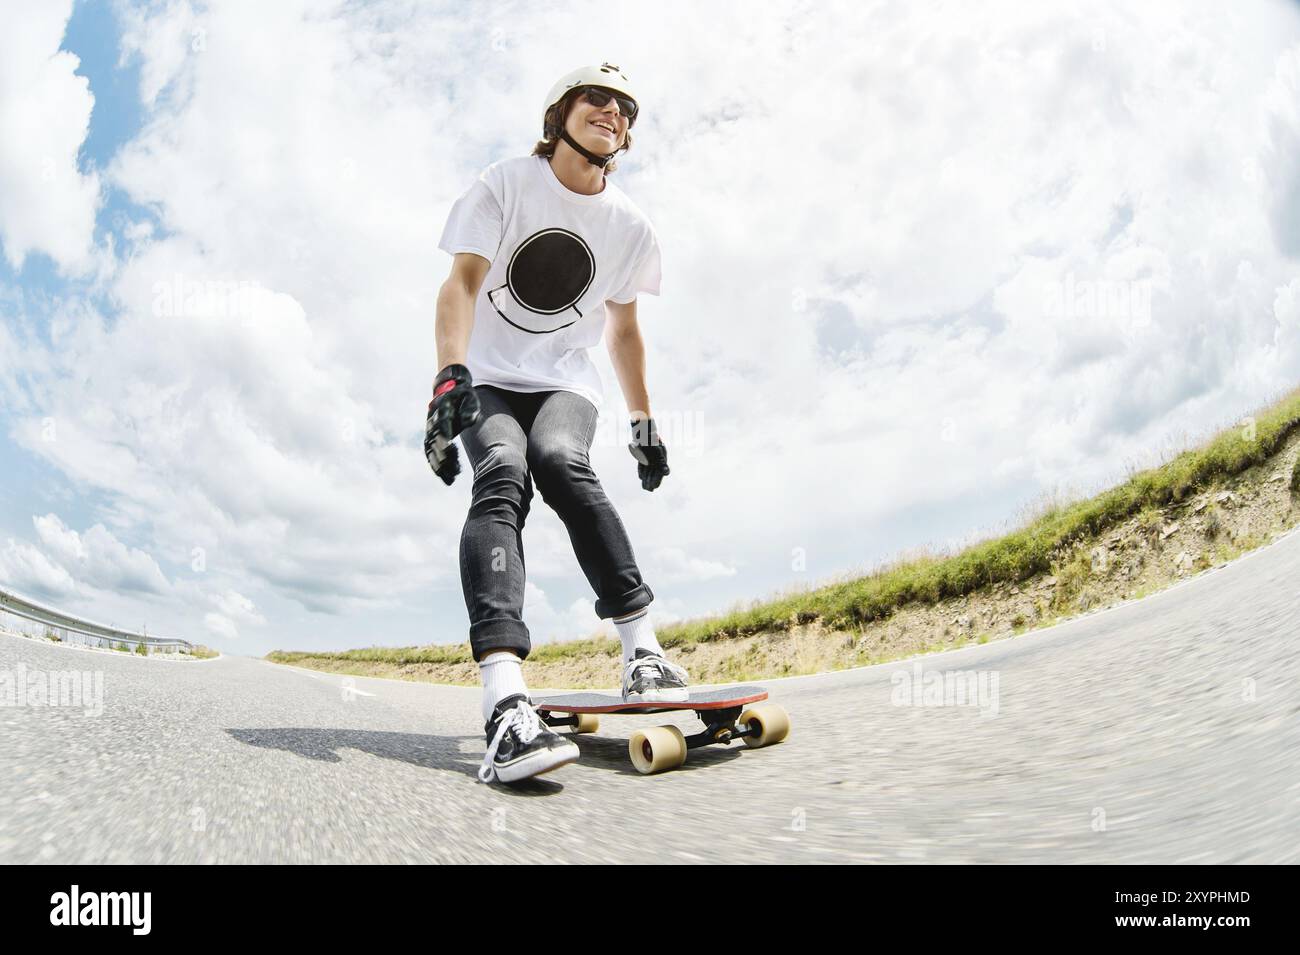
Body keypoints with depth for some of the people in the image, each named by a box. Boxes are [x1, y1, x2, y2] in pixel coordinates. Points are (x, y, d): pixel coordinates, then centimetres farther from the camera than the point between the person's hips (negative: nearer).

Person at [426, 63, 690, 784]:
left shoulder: (630, 226, 7)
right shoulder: (504, 185, -4)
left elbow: (624, 332, 15)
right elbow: (462, 283, -17)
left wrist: (644, 423, 12)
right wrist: (450, 378, -34)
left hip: (565, 383, 2)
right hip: (487, 379, -2)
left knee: (559, 461, -34)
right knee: (502, 476, -32)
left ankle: (642, 651, -33)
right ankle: (506, 704, -49)